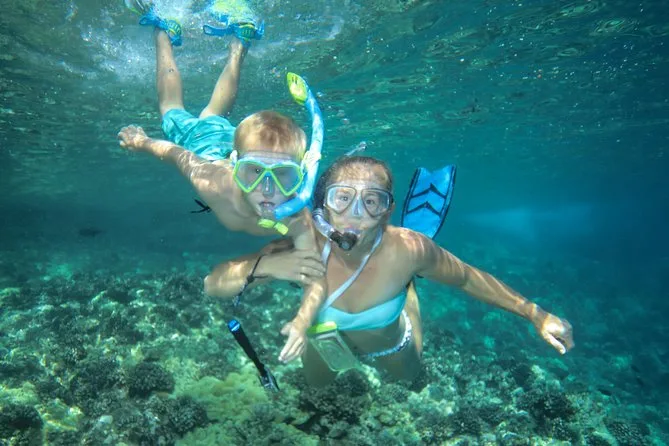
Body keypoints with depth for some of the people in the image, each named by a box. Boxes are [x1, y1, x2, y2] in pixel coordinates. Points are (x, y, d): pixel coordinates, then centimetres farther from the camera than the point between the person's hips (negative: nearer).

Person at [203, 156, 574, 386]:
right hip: (327, 343, 1)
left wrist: (536, 315, -21)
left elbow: (467, 278, -22)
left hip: (389, 346, -1)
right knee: (316, 382, 37)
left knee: (408, 374, 37)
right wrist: (265, 264, -58)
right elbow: (213, 285, -39)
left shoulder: (408, 249, -42)